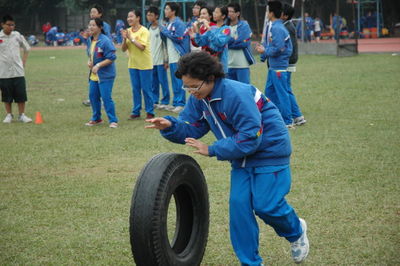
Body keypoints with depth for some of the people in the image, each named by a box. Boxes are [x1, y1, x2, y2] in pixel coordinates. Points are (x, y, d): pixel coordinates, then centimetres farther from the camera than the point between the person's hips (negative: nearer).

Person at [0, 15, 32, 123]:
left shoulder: (17, 36, 2)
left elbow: (27, 49, 14)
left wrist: (23, 63, 6)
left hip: (18, 71, 1)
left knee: (21, 94, 1)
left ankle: (22, 115, 11)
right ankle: (9, 115, 18)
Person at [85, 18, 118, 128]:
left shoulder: (105, 41, -19)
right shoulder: (90, 40, 6)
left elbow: (111, 58, -19)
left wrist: (98, 65, -23)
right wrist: (89, 61, -1)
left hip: (105, 75, -8)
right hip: (93, 75, 8)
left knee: (106, 97, -9)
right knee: (93, 96, 13)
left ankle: (113, 120, 2)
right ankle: (96, 118, 29)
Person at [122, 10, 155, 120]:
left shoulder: (144, 31, -10)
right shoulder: (128, 31, 6)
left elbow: (142, 47, -20)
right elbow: (123, 49, 6)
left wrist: (131, 38, -18)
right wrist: (124, 39, -11)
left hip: (144, 65, -5)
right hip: (132, 64, 5)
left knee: (146, 89, -1)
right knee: (135, 89, 8)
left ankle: (150, 112, 7)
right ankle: (136, 111, 15)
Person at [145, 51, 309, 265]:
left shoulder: (236, 95, -30)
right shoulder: (199, 98, -3)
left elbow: (250, 138, -30)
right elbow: (192, 128, -1)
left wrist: (212, 150, -27)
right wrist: (170, 126, -23)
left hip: (269, 150, -7)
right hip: (242, 157, 8)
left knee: (266, 205, -8)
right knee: (238, 205, -3)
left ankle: (297, 232, 25)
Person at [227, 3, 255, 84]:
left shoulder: (244, 25, -3)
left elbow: (244, 43, -14)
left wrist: (228, 43, -8)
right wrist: (233, 40, -9)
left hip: (242, 65, -5)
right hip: (229, 64, 5)